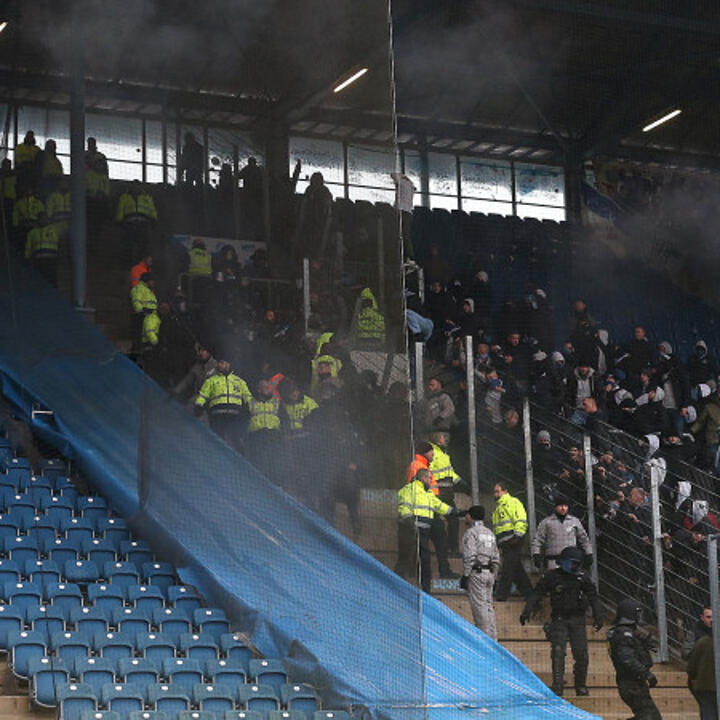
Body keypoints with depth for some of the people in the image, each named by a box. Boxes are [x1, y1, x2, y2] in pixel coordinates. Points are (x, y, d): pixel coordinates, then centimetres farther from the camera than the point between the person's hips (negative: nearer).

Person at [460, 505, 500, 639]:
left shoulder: (471, 532, -7)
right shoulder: (490, 533, 18)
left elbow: (469, 556, -15)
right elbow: (496, 558, 18)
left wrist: (465, 576, -12)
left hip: (477, 572, -8)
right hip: (489, 573, 8)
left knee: (479, 605, -7)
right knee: (488, 605, 10)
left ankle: (485, 637, -11)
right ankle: (493, 637, 9)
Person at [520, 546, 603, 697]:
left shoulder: (582, 577, 6)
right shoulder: (551, 577, -1)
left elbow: (593, 597, 9)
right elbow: (536, 594, -2)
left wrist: (598, 617, 0)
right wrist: (527, 612, -13)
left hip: (577, 620, 2)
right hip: (559, 620, -2)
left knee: (581, 654, -1)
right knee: (558, 652, -13)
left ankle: (581, 686, 12)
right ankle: (557, 686, -14)